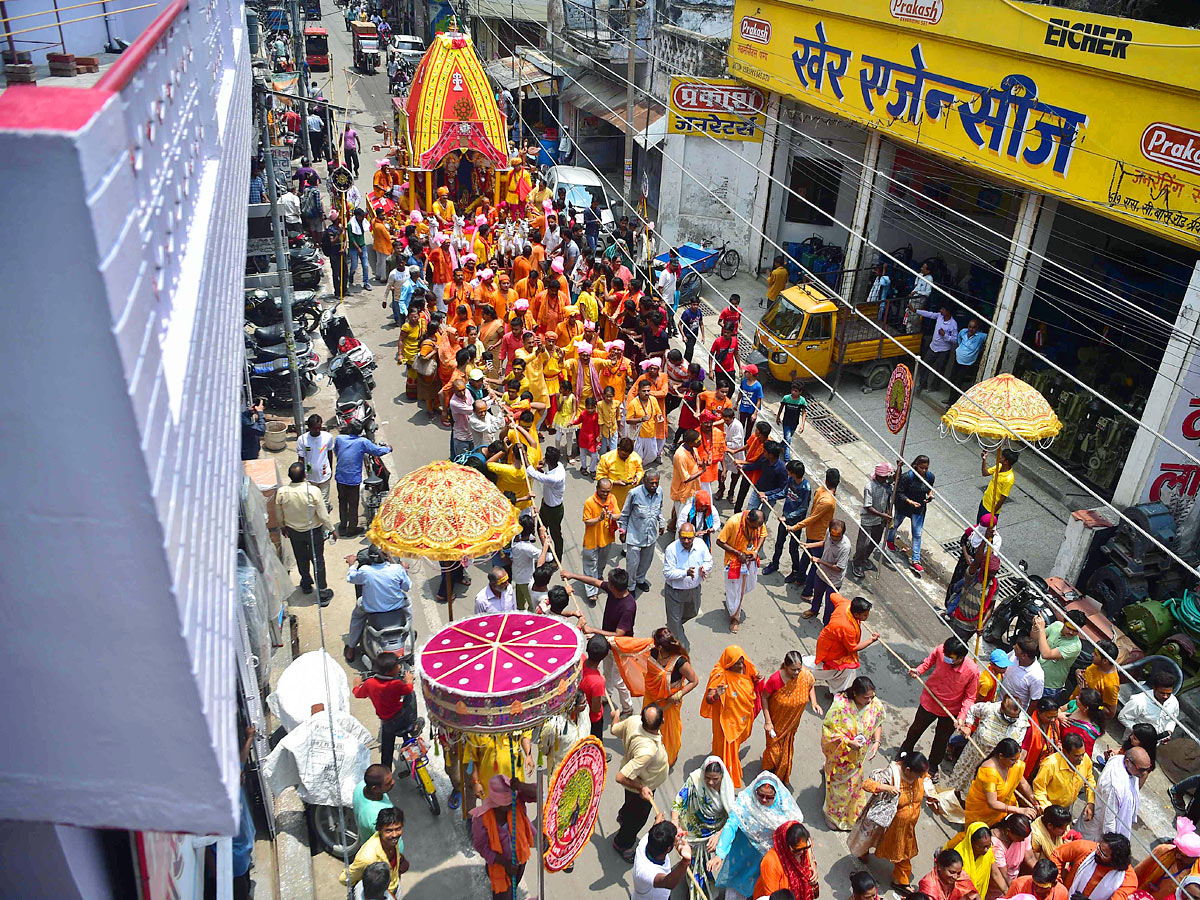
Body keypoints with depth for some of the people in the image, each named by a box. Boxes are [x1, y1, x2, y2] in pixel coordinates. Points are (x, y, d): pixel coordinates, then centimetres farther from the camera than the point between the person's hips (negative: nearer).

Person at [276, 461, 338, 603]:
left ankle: (306, 584, 46)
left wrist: (284, 527, 18)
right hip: (314, 531, -2)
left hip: (293, 531, 3)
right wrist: (332, 530, -4)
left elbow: (279, 515, -3)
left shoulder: (281, 492, -20)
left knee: (301, 559, 24)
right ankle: (322, 593, 20)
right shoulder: (313, 491, -28)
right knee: (318, 560, 12)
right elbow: (323, 515, -20)